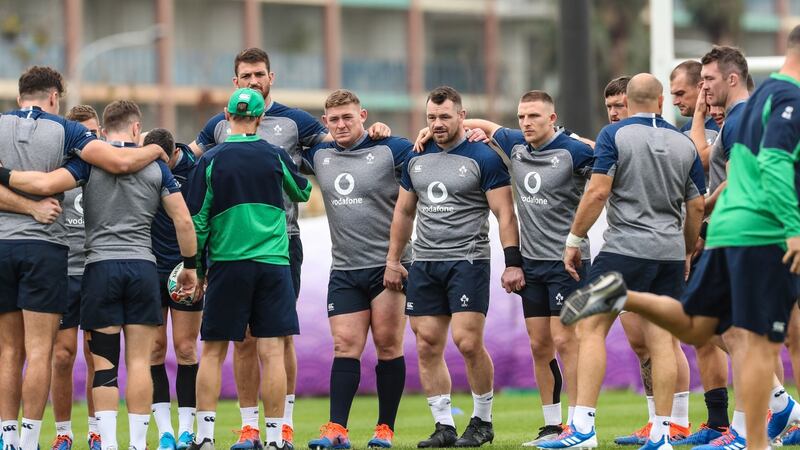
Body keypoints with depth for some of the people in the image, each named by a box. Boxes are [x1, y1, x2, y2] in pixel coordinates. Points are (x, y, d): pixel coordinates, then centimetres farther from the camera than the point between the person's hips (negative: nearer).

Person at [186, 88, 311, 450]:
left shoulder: (210, 161, -3)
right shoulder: (276, 156, 1)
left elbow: (197, 221, -2)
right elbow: (302, 193, 20)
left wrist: (196, 270, 7)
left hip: (226, 266, -1)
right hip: (274, 263, 1)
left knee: (212, 352, 6)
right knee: (272, 352, -1)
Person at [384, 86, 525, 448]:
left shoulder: (483, 157, -4)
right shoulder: (416, 159, 12)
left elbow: (504, 213, -6)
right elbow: (404, 212, 21)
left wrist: (513, 262, -13)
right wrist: (393, 260, 18)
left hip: (467, 260, -6)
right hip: (424, 265, 6)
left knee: (468, 342, -13)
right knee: (427, 346, 1)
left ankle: (482, 420, 3)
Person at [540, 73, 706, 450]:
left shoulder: (614, 135, -4)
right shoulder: (684, 144, 10)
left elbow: (598, 192, -11)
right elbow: (696, 207, 12)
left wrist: (574, 239, -3)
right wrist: (687, 253, 25)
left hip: (625, 249, -5)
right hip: (670, 254, 5)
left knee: (591, 330, -2)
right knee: (661, 341, 5)